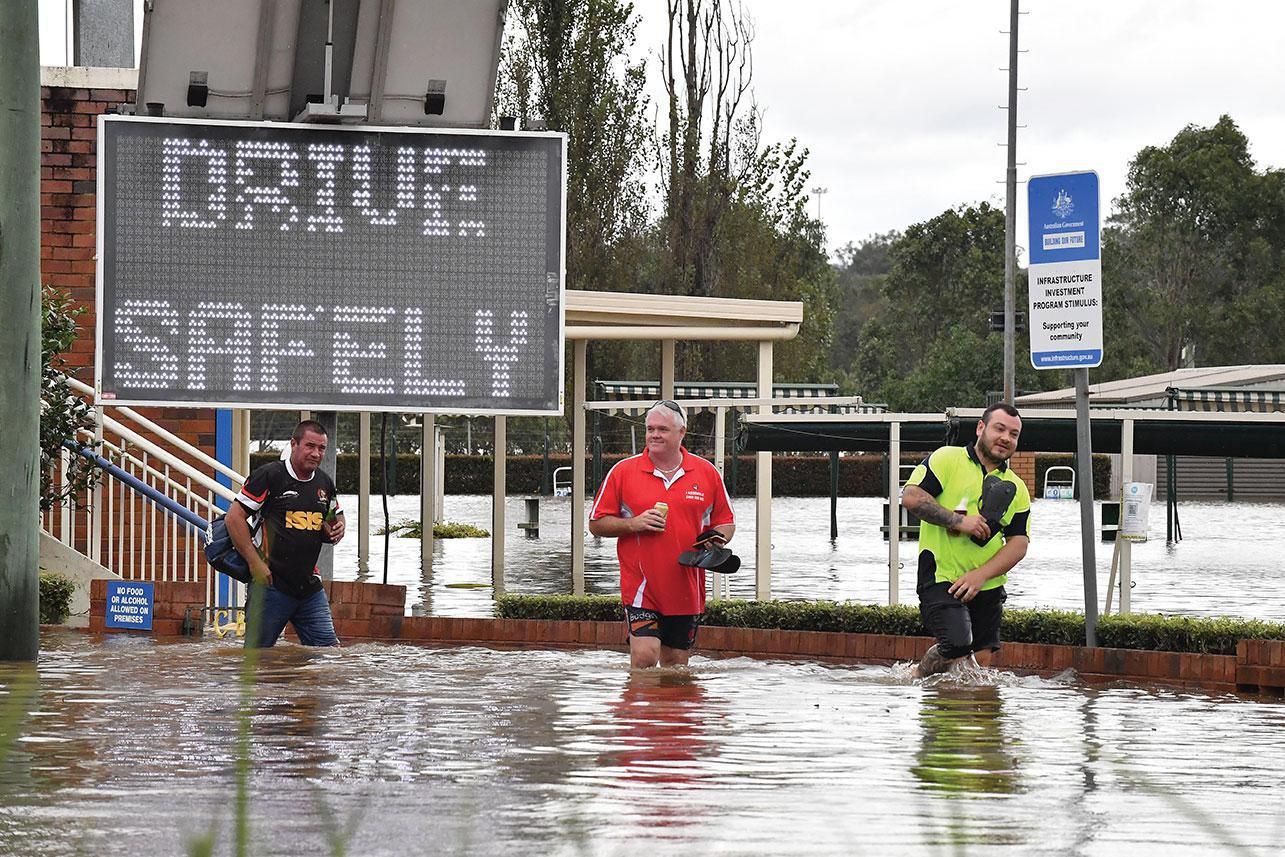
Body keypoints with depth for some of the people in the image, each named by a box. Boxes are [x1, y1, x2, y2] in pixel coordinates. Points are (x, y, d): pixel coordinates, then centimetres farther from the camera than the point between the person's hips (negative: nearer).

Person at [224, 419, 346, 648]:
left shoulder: (325, 484, 11)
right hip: (272, 584, -6)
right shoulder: (269, 476, -9)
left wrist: (336, 530, 1)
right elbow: (234, 517, -10)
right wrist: (255, 563, -15)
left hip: (309, 585, 6)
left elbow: (336, 519, 28)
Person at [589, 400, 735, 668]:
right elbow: (596, 524, 5)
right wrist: (633, 524, -12)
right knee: (644, 657, -16)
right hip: (640, 585, -2)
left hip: (686, 590, 2)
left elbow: (726, 522, 15)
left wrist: (716, 540, -7)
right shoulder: (623, 471, 1)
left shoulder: (707, 473, 6)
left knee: (675, 665, 9)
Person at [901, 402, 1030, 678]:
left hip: (988, 586, 6)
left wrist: (980, 575, -12)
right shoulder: (947, 459, -1)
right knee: (957, 648, -21)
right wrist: (958, 520, -17)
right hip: (941, 579, -6)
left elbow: (1019, 543, 4)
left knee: (982, 661, 3)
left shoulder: (1016, 489, 12)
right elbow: (911, 497, -11)